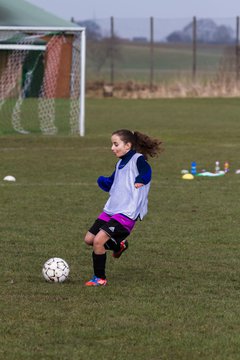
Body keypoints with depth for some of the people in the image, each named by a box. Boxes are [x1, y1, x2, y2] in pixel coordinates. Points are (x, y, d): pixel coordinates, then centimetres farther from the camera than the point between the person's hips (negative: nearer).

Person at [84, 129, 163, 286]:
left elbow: (146, 171, -31)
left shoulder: (138, 159, -10)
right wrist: (102, 181, 2)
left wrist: (140, 180, -53)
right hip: (111, 210, 9)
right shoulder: (120, 164, 17)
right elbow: (110, 185, 25)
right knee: (89, 239, 9)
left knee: (98, 241, -18)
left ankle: (100, 278, -3)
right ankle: (119, 245, 31)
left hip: (127, 213, -9)